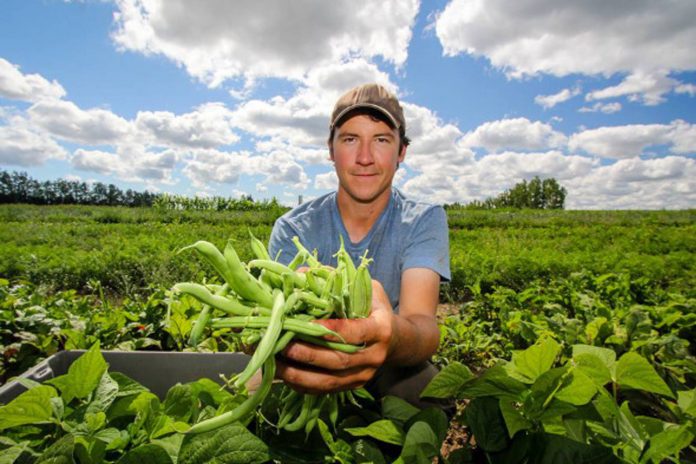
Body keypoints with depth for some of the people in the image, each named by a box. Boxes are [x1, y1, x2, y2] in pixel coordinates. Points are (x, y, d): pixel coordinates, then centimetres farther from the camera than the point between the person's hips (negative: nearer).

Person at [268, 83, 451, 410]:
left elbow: (423, 325, -30)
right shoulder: (293, 228, -10)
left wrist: (394, 338, -55)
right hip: (311, 365, 0)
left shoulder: (424, 222, -13)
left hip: (394, 367, 1)